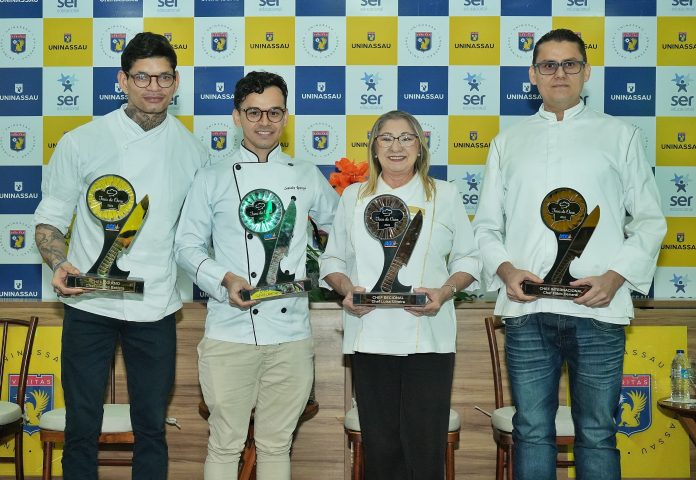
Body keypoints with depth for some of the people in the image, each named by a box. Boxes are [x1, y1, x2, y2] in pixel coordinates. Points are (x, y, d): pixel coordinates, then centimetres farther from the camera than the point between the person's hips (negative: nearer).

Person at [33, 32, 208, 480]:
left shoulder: (192, 151, 4)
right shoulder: (81, 143, -2)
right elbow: (49, 220, 2)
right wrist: (60, 264, -17)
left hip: (156, 308, 2)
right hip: (90, 305, -1)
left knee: (152, 426, 12)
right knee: (82, 427, 7)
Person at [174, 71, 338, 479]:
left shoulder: (307, 176, 10)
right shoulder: (213, 179, 3)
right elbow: (188, 245, 3)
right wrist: (225, 280, -13)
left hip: (291, 335, 2)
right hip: (230, 334, -2)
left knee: (277, 445, 11)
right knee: (225, 444, 4)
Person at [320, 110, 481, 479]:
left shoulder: (444, 195, 8)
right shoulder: (353, 196, 12)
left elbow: (468, 259, 9)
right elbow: (332, 259, 14)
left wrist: (445, 291, -10)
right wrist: (347, 289, -6)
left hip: (428, 338, -1)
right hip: (370, 337, 1)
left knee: (426, 445, -2)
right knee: (379, 445, 5)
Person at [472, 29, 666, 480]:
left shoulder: (621, 135, 10)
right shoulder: (508, 142, 15)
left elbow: (650, 220, 7)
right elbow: (487, 225, 14)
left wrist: (616, 276, -8)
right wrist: (505, 269, -6)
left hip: (598, 309, -1)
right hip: (526, 310, 2)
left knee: (597, 435, 4)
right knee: (532, 431, 8)